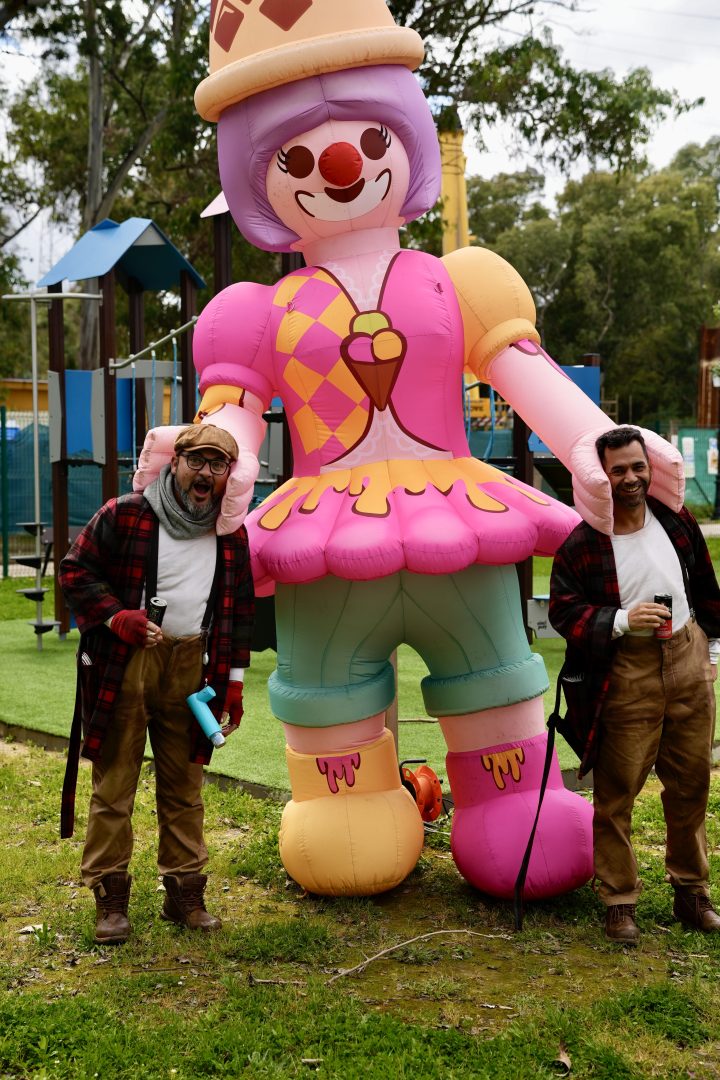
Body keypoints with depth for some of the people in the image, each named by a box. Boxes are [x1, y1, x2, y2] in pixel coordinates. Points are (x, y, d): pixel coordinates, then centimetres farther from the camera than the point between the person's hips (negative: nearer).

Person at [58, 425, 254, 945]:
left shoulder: (231, 534, 9)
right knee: (114, 783, 0)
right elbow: (76, 569, 0)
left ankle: (185, 892, 21)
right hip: (124, 665, -3)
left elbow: (240, 610, 16)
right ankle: (110, 897, 10)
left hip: (192, 667, 4)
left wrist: (234, 680, 12)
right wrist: (117, 616, -14)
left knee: (185, 785, 10)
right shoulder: (125, 516, -5)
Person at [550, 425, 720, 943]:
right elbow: (563, 611, -8)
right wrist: (622, 620, -21)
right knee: (617, 790, -1)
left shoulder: (678, 522, 4)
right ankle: (620, 900, 13)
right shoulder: (582, 544, -10)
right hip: (627, 672, -4)